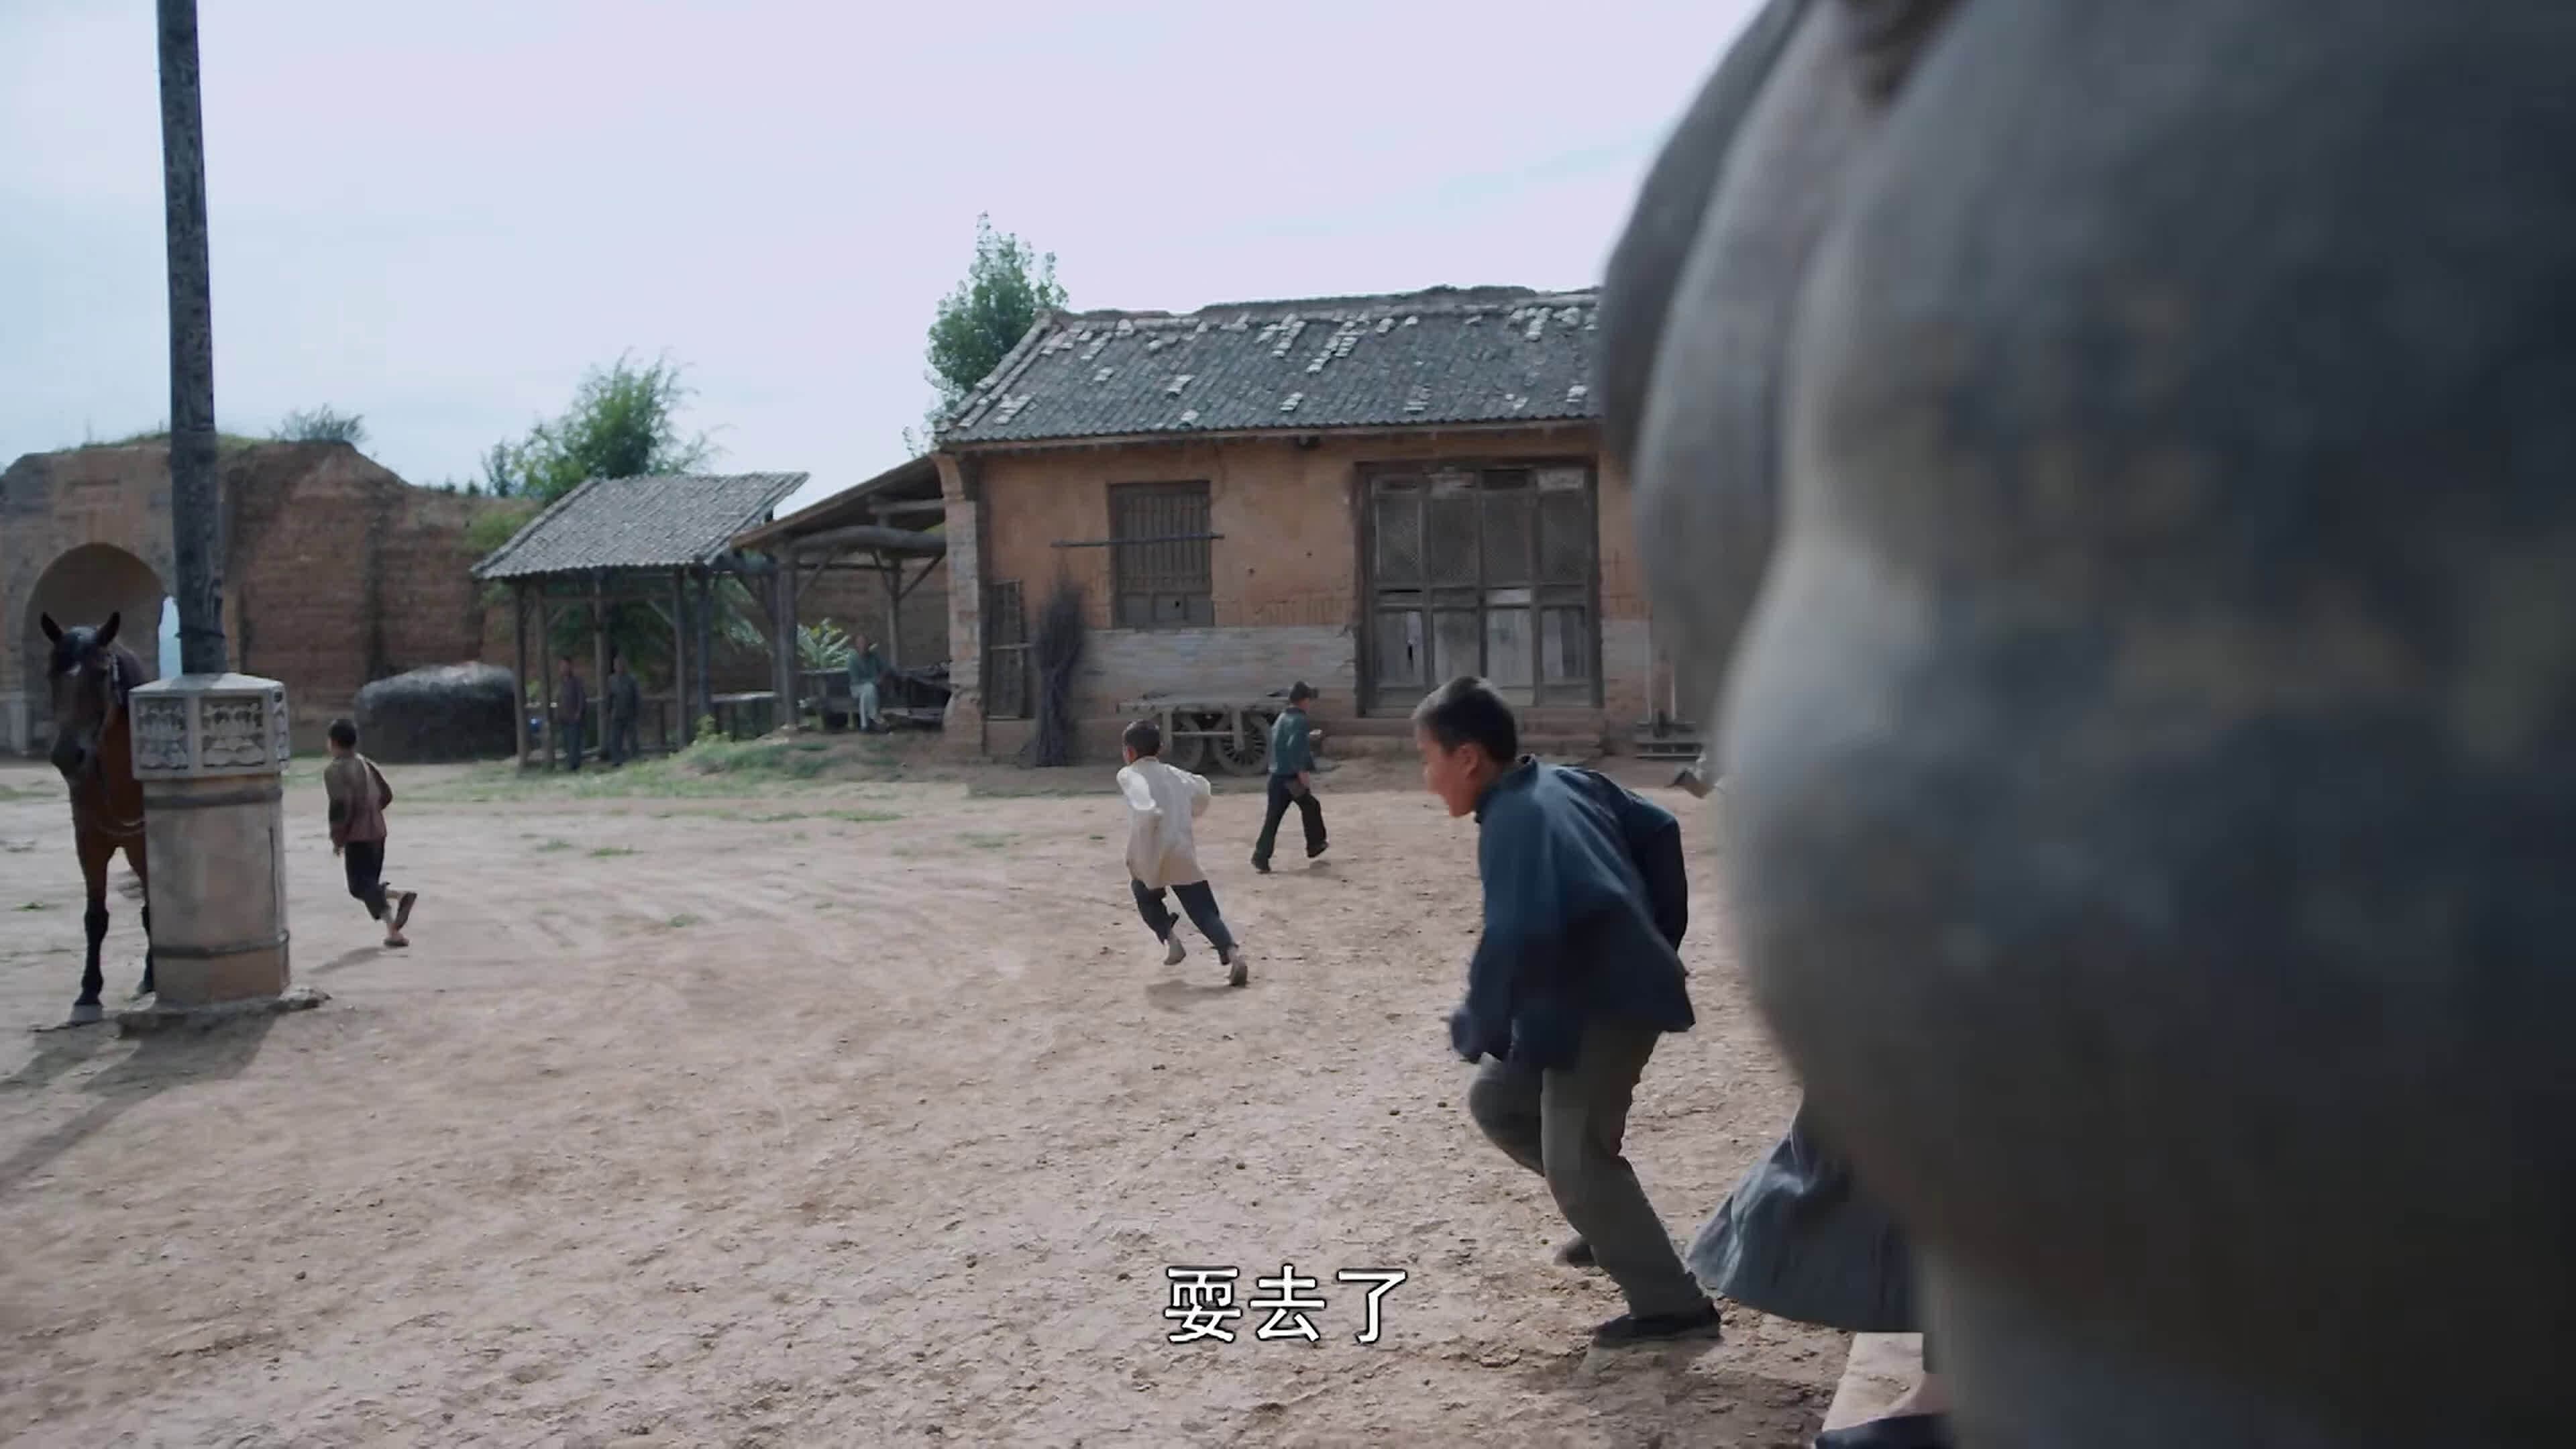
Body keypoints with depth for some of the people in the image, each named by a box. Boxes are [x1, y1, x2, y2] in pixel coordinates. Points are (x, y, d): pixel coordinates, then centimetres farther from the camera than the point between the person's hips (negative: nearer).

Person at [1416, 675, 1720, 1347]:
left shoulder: (1515, 821, -21)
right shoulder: (1566, 781, 9)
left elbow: (1519, 937, -33)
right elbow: (1658, 830, 18)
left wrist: (1476, 1026, -17)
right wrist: (1656, 937, 23)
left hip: (1606, 1003, -11)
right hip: (1592, 991, 11)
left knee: (1575, 1158, -8)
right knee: (1495, 1101, 17)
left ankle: (1674, 1306, -1)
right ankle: (1610, 1224, 26)